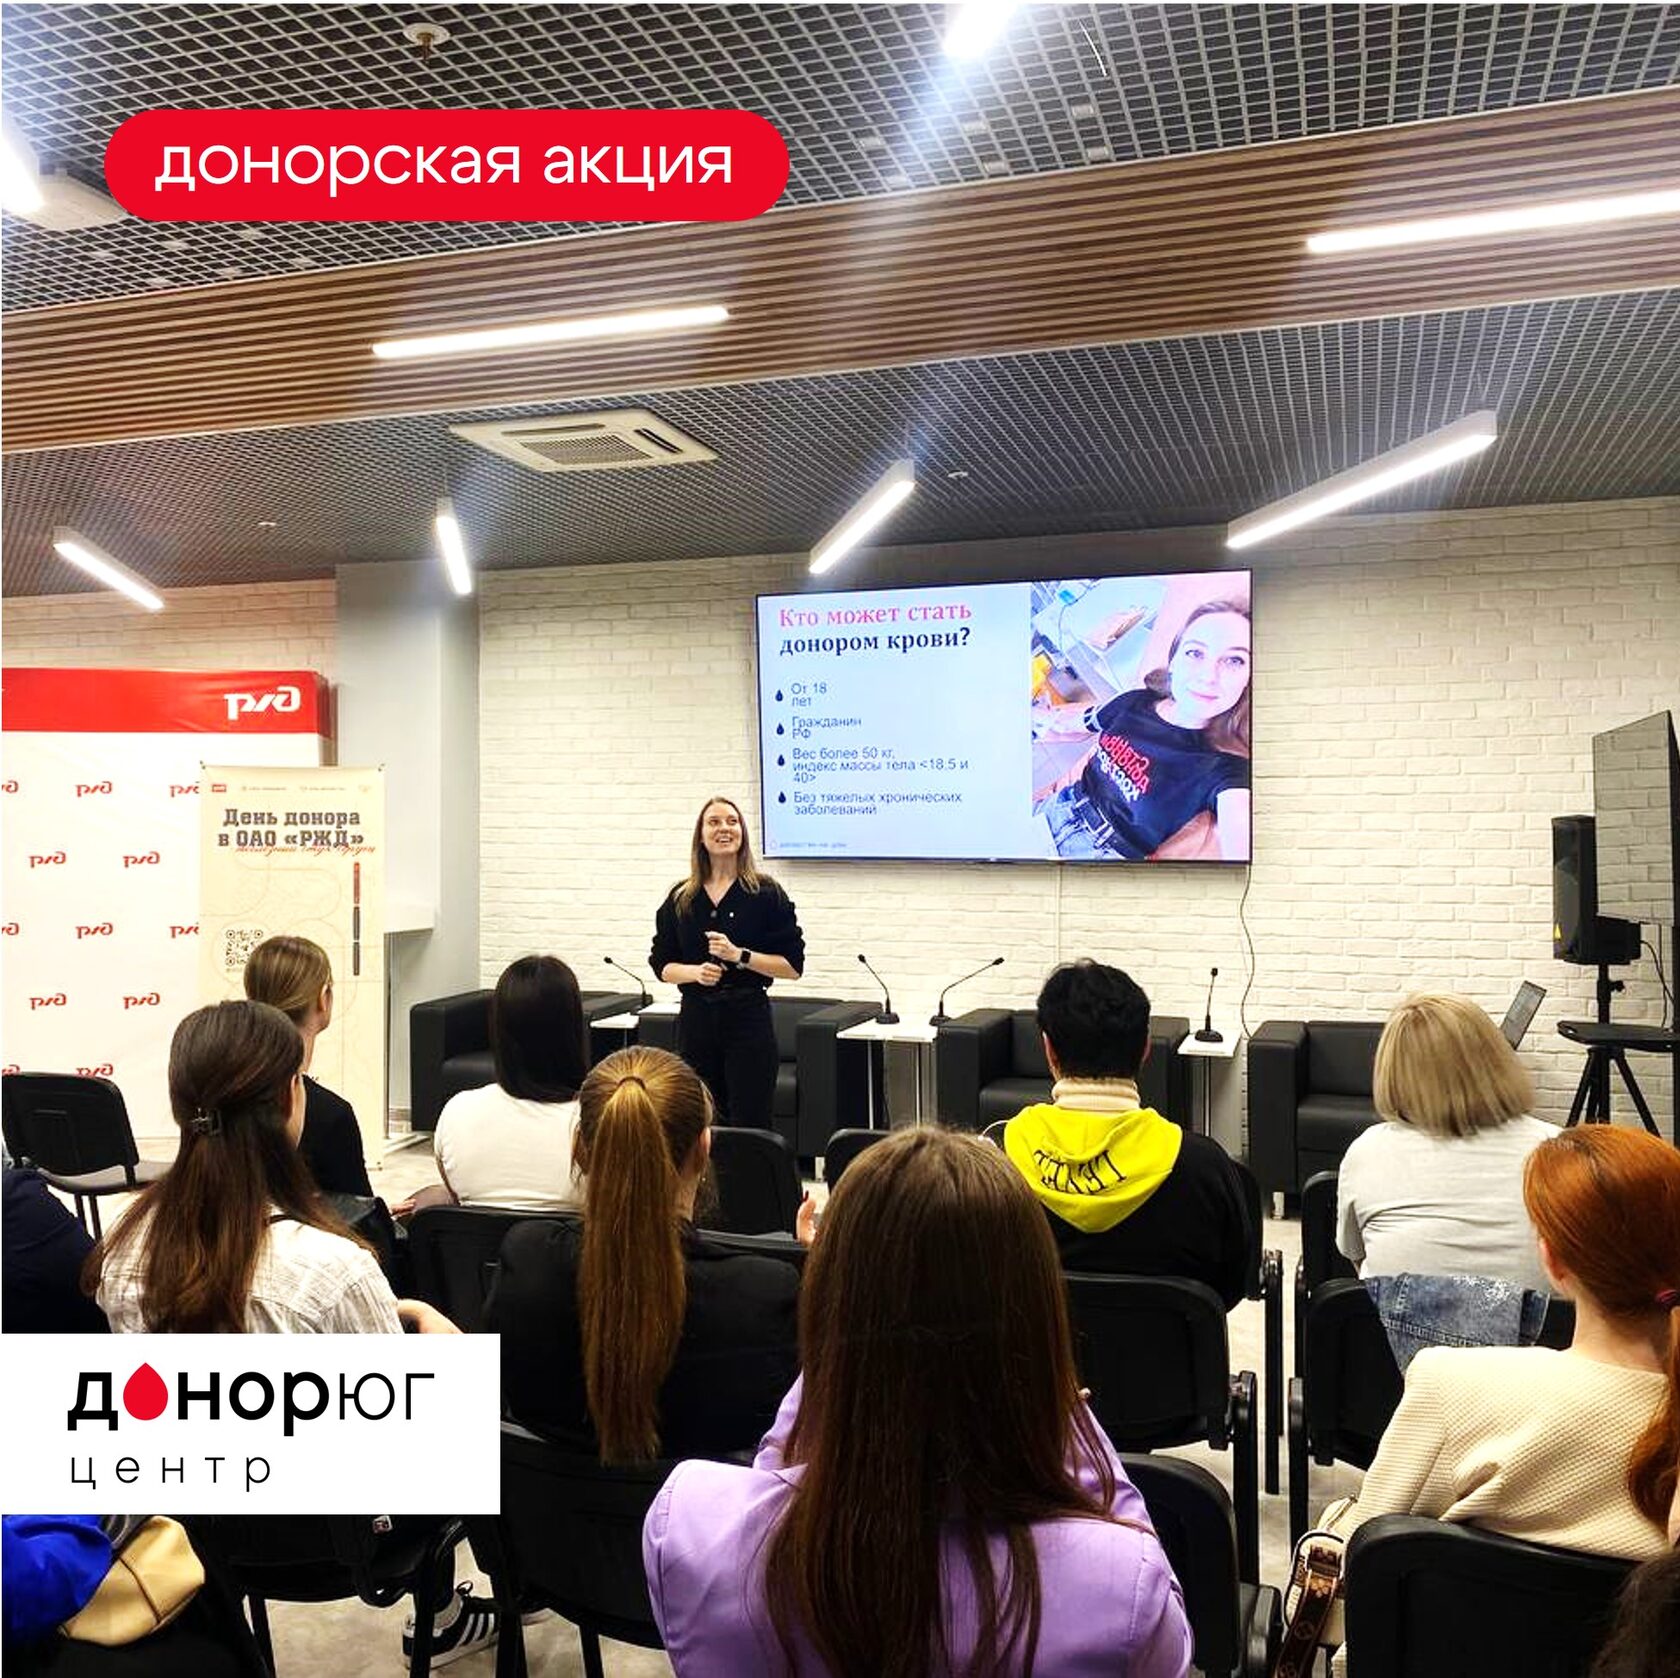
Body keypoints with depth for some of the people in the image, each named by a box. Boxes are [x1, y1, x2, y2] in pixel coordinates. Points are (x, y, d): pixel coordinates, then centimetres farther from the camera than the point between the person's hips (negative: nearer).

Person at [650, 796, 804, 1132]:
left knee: (750, 1125, -4)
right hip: (696, 1019, 3)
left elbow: (793, 965, -3)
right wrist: (695, 971, -10)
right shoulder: (680, 899, 9)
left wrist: (739, 955, -15)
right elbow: (662, 965, 11)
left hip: (748, 1018, -3)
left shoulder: (766, 893, -1)